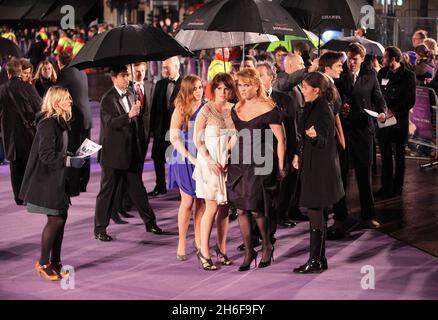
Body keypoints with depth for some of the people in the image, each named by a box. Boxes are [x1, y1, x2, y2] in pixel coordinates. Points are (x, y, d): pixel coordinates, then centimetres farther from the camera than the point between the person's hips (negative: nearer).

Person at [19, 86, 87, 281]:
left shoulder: (60, 122, 12)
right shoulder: (48, 124, -19)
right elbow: (46, 155, -24)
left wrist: (74, 156, 8)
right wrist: (70, 161, -24)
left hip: (56, 179, 10)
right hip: (45, 180, -10)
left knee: (61, 218, 10)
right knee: (55, 219, -7)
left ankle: (55, 262, 20)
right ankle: (43, 263, 6)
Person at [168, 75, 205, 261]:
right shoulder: (180, 109, -5)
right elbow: (174, 138, -8)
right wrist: (191, 158, -15)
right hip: (185, 159, -3)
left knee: (201, 201, 7)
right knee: (187, 202, -2)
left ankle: (199, 239, 18)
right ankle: (181, 243, 8)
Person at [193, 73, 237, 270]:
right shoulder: (206, 110, -6)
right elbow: (198, 140, -7)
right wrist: (211, 162, -15)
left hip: (229, 163, 4)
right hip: (210, 163, -4)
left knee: (225, 208, 7)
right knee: (212, 208, -7)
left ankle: (221, 248, 19)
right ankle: (204, 252, 1)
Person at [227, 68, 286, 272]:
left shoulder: (267, 109, -10)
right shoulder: (237, 109, 9)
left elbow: (280, 140, -8)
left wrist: (280, 167, -8)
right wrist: (230, 159, 17)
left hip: (260, 163, -6)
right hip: (239, 162, 6)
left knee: (256, 209, -7)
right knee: (241, 209, 3)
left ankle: (267, 246, 18)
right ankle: (248, 251, 15)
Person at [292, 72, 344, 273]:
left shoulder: (323, 112, -17)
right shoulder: (311, 108, 12)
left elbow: (323, 142, -21)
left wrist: (314, 135, -41)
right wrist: (299, 155, 25)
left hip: (321, 169, -10)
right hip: (313, 166, 10)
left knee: (315, 211, -7)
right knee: (316, 212, 12)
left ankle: (315, 261, -2)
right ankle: (320, 259, 18)